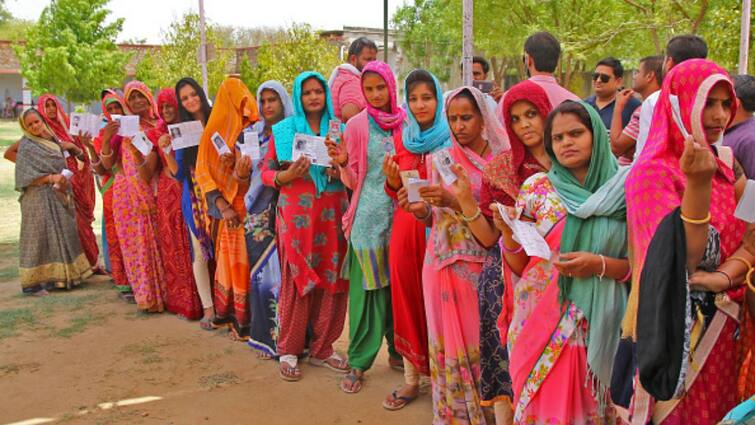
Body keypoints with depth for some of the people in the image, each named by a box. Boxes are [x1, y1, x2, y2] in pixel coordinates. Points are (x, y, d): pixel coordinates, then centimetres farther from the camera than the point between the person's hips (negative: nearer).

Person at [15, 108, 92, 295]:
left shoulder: (52, 140, 12)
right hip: (38, 198, -7)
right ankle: (32, 282, -1)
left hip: (58, 197, 7)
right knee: (39, 236, -6)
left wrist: (63, 181, -1)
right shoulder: (26, 146, -7)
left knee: (62, 234, 8)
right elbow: (26, 177, -13)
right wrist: (50, 177, -21)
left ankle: (59, 276, 16)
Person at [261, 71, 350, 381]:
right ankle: (289, 350, 14)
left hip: (332, 215, 2)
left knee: (331, 280, 3)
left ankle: (322, 349, 18)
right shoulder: (284, 130, 5)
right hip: (296, 215, -2)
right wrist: (288, 175, -15)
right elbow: (266, 172, 4)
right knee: (296, 281, 0)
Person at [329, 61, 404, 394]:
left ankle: (397, 348, 28)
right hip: (369, 215, -3)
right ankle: (358, 362, 9)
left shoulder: (405, 122, 5)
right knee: (367, 286, 0)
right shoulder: (356, 126, -3)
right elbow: (352, 182, -2)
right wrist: (342, 163, -20)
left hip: (400, 211, 3)